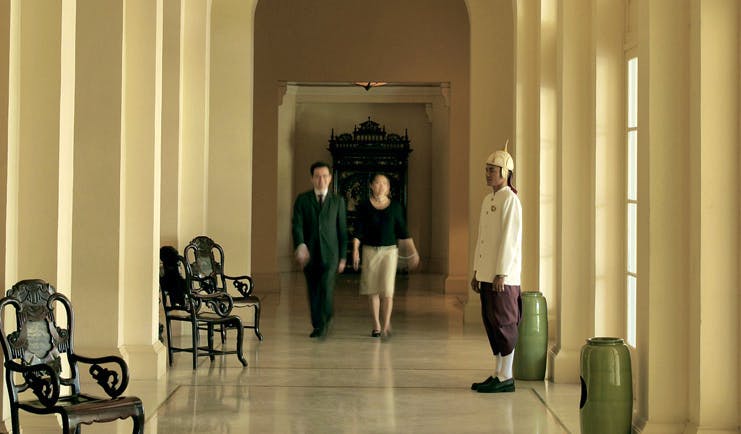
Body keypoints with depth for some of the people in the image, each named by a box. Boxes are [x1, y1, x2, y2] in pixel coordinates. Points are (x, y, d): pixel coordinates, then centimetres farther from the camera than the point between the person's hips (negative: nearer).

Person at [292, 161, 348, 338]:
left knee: (326, 288, -18)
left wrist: (343, 257, 5)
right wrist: (300, 245, -24)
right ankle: (317, 326, 20)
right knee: (313, 292, 7)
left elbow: (342, 230, 7)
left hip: (329, 253, -1)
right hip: (309, 253, 1)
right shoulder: (302, 200, 4)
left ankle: (325, 321, -1)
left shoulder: (338, 201, 6)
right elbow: (297, 225, -5)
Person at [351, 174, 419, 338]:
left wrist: (412, 251, 5)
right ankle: (376, 325, 16)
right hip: (370, 250, 0)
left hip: (389, 251, 0)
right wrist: (355, 250, -13)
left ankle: (386, 325, -5)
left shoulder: (395, 206, 3)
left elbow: (403, 231, 8)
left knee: (387, 290, -11)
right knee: (372, 290, 5)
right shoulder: (364, 206, 1)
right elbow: (358, 230, -2)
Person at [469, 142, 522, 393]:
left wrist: (501, 274, -19)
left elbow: (509, 239, -16)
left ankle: (506, 378, 2)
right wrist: (476, 272, 18)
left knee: (504, 324, -4)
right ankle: (498, 374, 19)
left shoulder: (510, 200, -11)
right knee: (491, 324, 12)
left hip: (503, 276, -9)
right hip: (486, 275, 9)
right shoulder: (488, 200, 17)